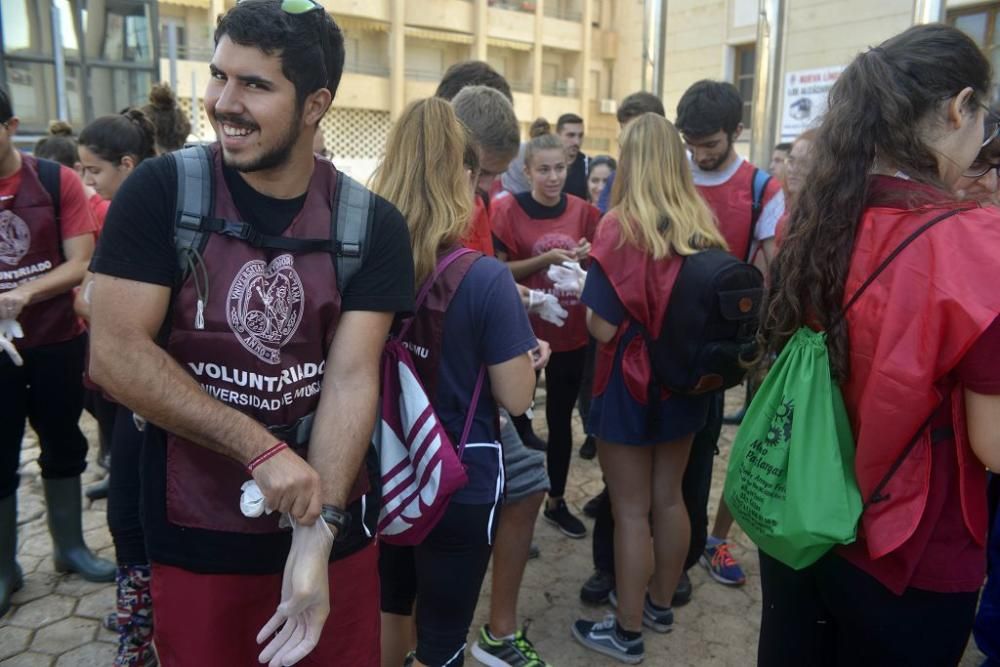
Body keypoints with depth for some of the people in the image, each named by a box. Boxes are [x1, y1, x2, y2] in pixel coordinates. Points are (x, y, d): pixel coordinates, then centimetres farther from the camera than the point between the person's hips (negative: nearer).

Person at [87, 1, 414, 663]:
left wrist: (317, 538, -23)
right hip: (194, 535, 0)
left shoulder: (373, 224, -8)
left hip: (335, 527, 1)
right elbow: (115, 354, -15)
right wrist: (263, 450, -21)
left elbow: (351, 376, -14)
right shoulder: (160, 191, -9)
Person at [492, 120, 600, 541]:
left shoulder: (582, 211, 3)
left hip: (571, 334, 4)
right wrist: (545, 259, -21)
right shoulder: (508, 211, -9)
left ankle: (556, 502, 31)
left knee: (561, 419, 15)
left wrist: (587, 258, -8)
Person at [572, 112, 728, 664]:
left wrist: (585, 300, -1)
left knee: (631, 510, 6)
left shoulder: (622, 226, -19)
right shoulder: (703, 223, -1)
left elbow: (604, 327, -20)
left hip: (631, 385, -6)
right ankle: (660, 603, 38)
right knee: (669, 498, 19)